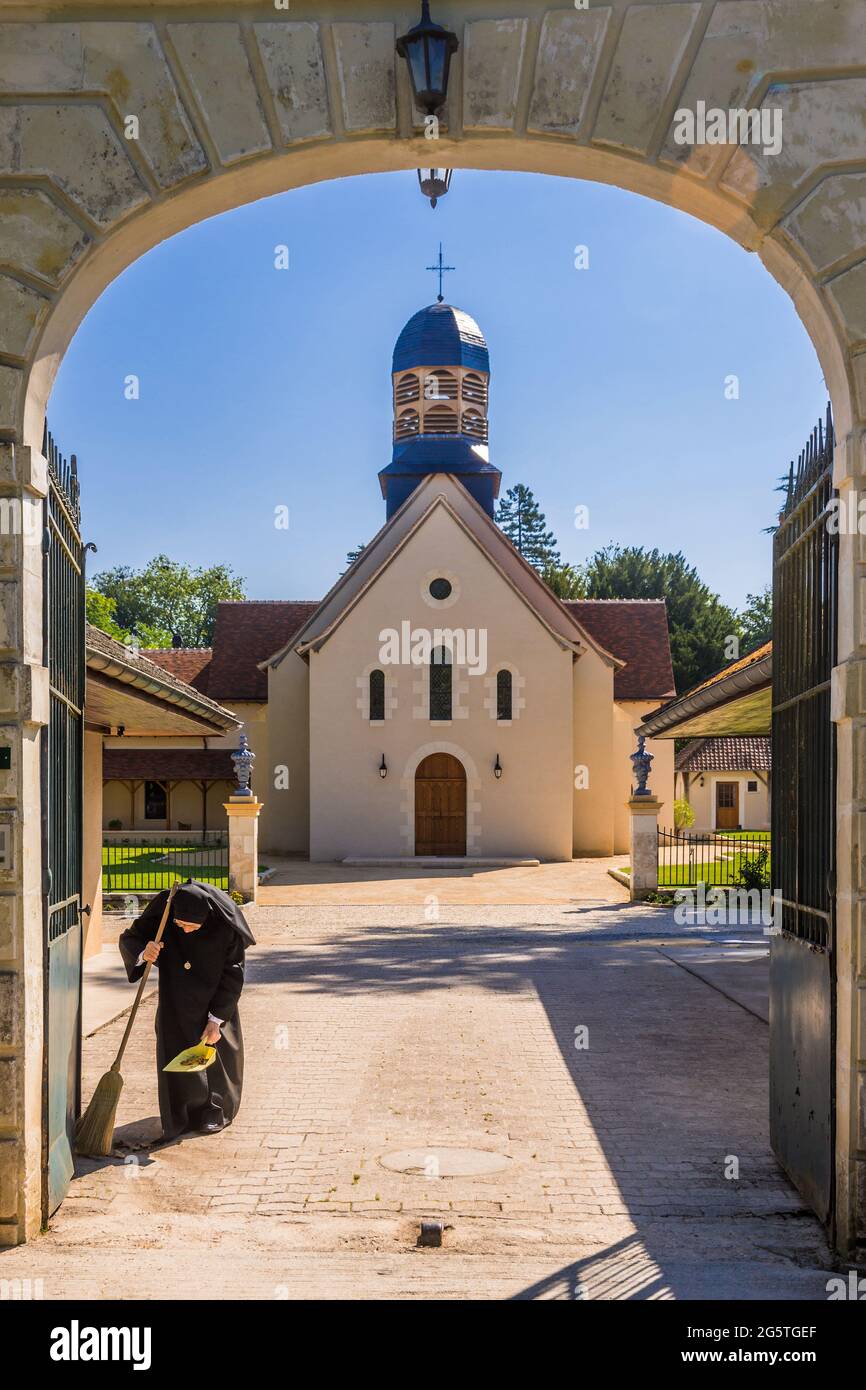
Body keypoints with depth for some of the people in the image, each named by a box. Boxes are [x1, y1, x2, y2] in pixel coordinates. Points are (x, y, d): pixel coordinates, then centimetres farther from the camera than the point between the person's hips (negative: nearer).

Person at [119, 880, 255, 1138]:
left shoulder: (225, 923, -30)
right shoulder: (161, 911, -27)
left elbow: (233, 973, -19)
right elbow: (128, 938, -13)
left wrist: (216, 1018, -19)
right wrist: (143, 953, -37)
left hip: (215, 991, -1)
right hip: (177, 992, 1)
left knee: (219, 1046, 6)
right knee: (176, 1046, -4)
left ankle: (214, 1109, 24)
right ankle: (182, 1116, 11)